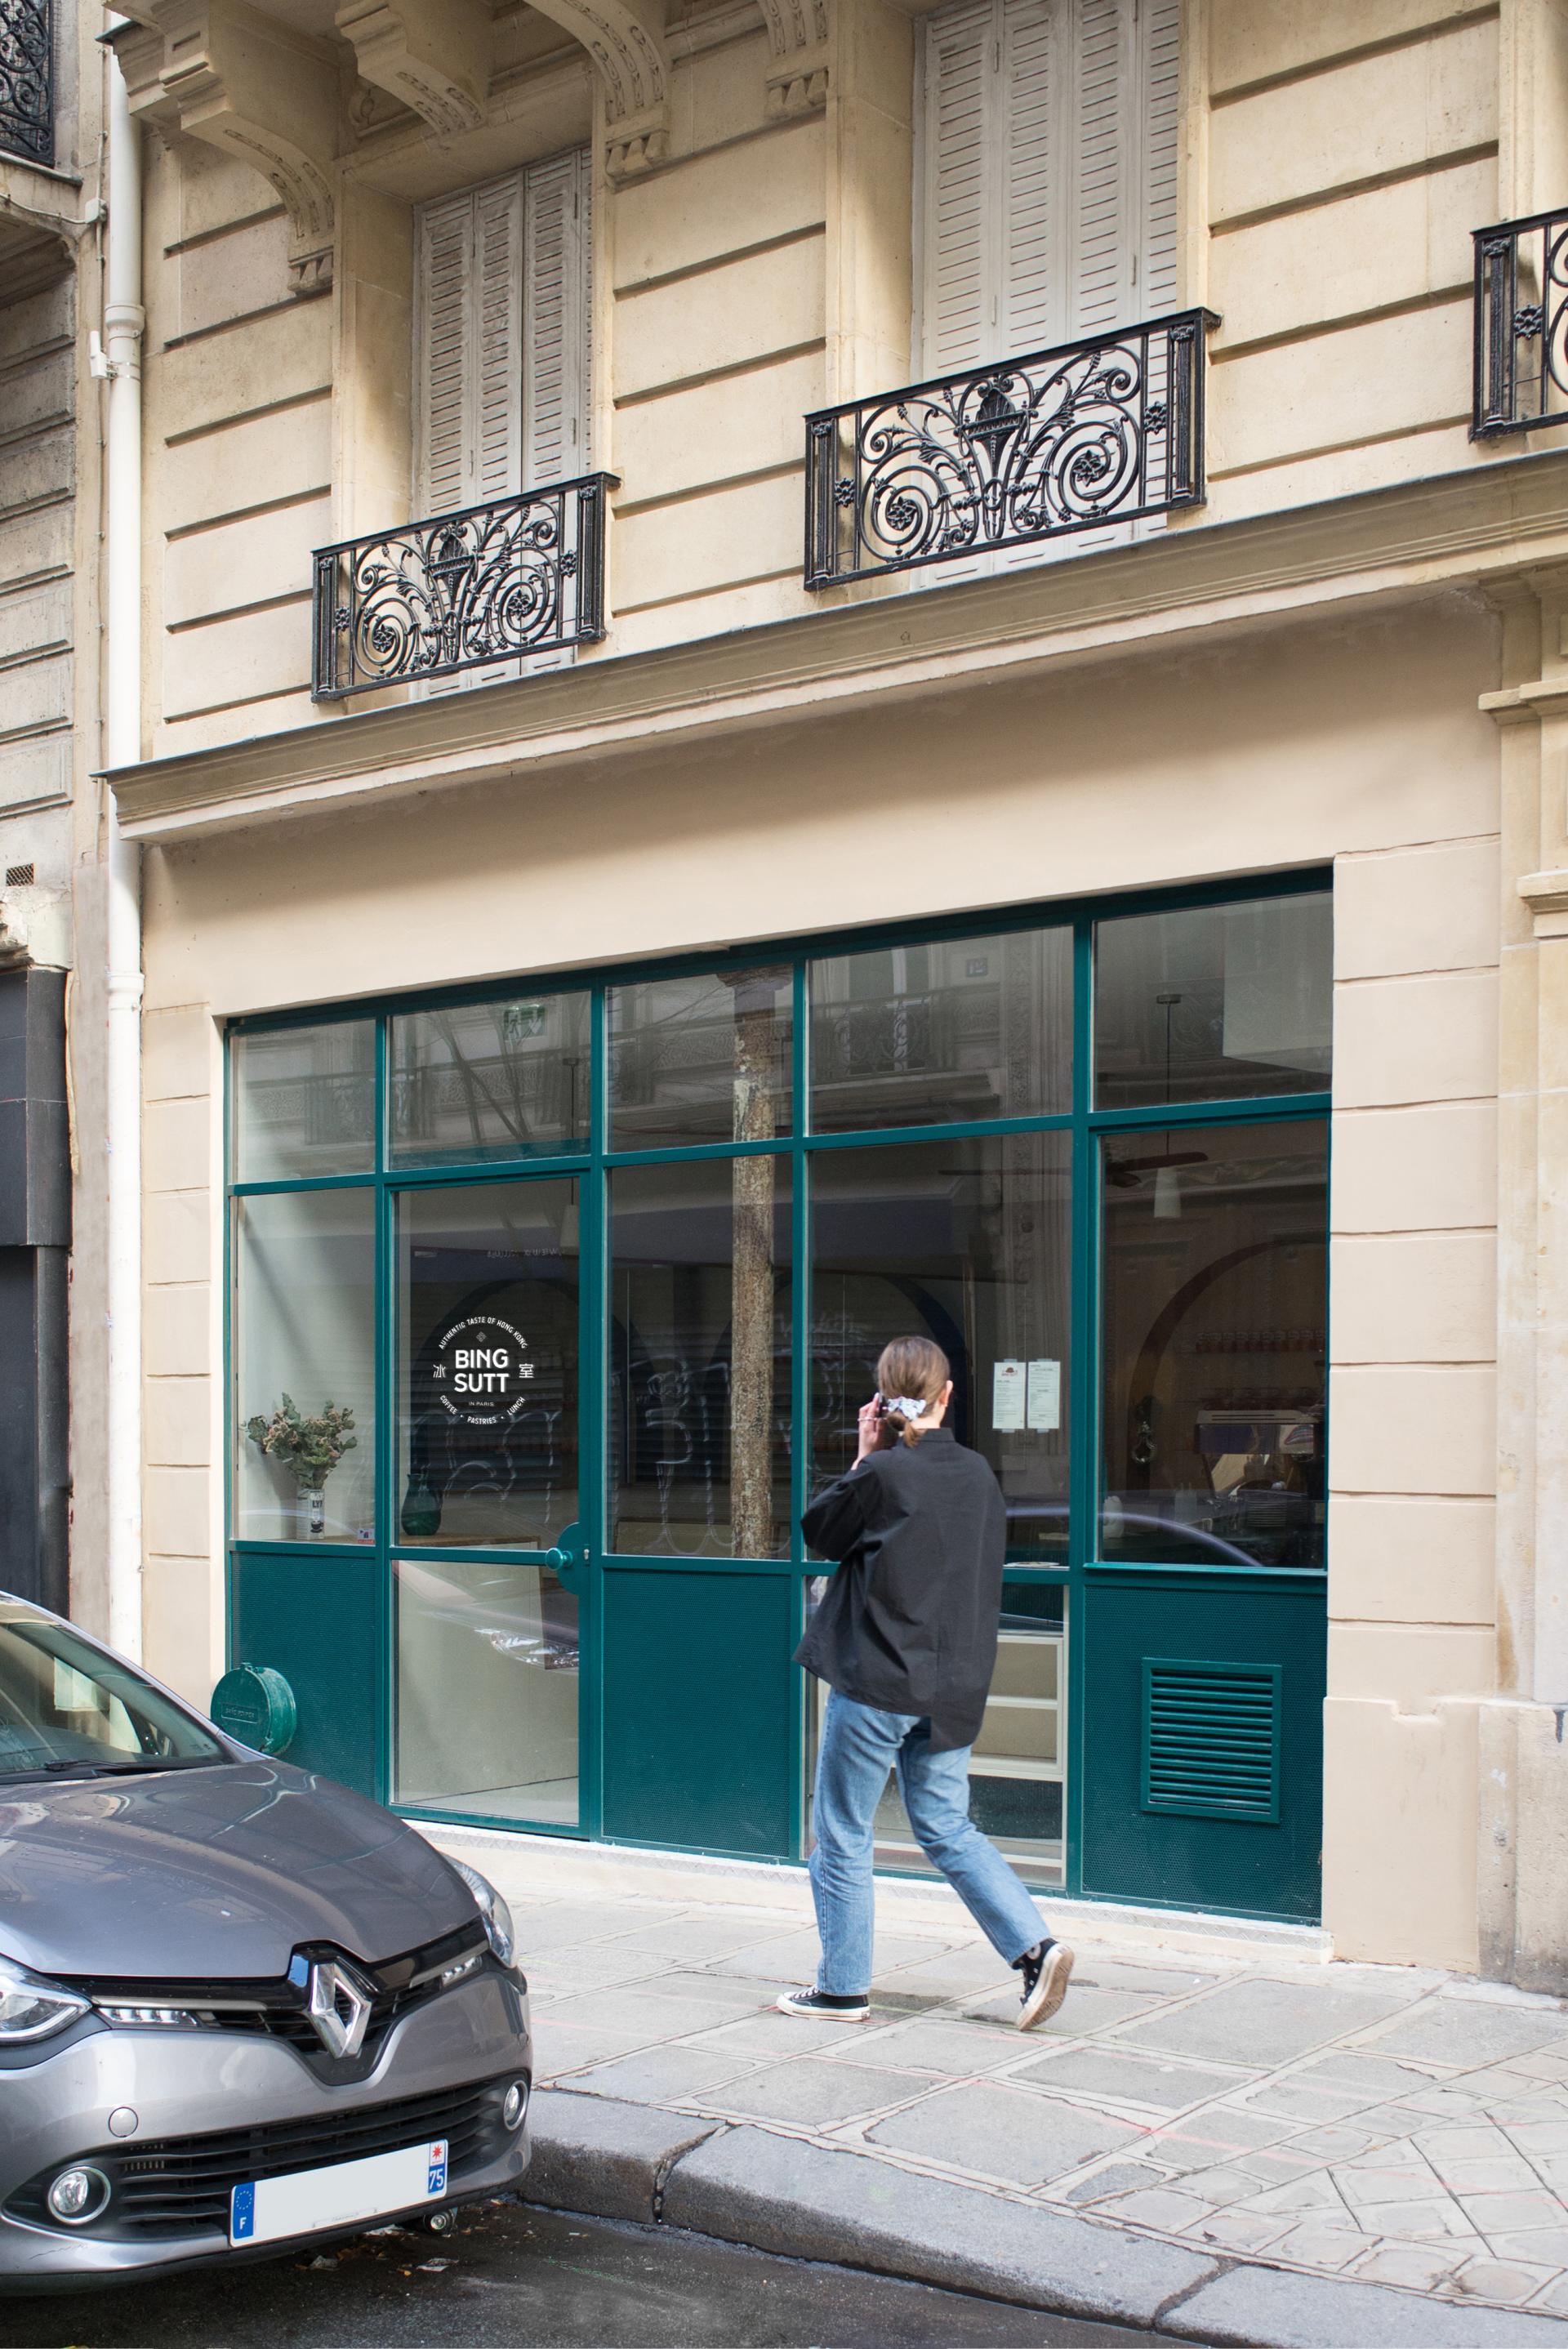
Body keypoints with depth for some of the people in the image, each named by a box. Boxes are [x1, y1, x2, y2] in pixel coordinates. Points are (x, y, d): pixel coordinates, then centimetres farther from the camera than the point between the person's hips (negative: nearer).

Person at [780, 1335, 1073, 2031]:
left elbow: (818, 1530, -1)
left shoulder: (884, 1474, -15)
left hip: (877, 1681, -6)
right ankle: (1035, 1948, 2)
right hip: (953, 1687, 6)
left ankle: (843, 1987, 15)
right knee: (948, 1829, 15)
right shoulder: (978, 1473, 4)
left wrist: (864, 1457, 2)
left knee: (843, 1835, 8)